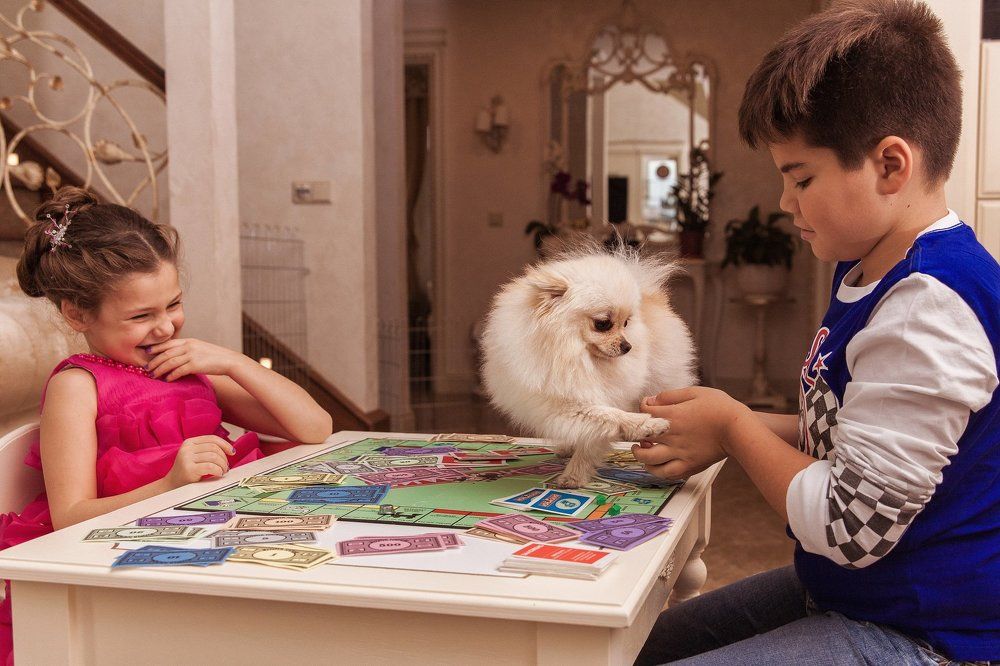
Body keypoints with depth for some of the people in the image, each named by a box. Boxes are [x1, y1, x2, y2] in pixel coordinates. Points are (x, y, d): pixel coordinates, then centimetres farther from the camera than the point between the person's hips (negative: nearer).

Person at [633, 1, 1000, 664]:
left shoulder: (928, 309, -27)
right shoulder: (867, 273, 6)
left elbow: (850, 526, -26)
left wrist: (733, 427, -13)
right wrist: (726, 425, 1)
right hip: (841, 594, 10)